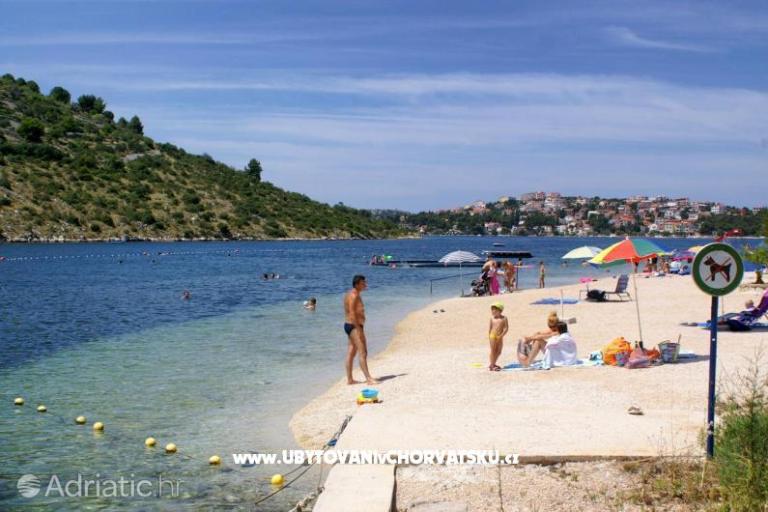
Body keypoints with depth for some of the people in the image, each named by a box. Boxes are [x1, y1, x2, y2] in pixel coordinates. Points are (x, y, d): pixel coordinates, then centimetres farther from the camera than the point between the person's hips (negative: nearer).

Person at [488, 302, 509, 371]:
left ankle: (493, 364, 26)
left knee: (499, 351, 10)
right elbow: (489, 327, 3)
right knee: (493, 351, -4)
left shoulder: (504, 318, -3)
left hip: (500, 337, 2)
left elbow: (506, 328, -5)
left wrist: (501, 335, -13)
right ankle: (491, 366, -1)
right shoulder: (492, 318, -1)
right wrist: (489, 336, -5)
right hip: (493, 336, -2)